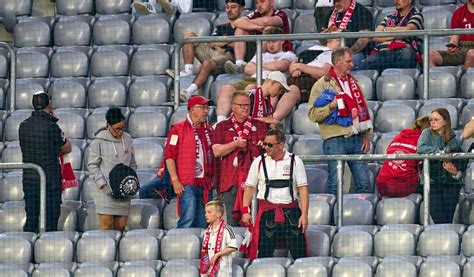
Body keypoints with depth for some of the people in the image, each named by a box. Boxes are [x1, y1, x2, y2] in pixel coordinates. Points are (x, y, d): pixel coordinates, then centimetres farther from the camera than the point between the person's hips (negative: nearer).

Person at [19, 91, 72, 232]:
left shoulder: (24, 126, 2)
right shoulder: (51, 126, -14)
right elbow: (67, 148, -2)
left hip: (29, 180, 5)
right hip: (50, 181, -5)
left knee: (30, 220, 9)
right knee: (50, 220, 1)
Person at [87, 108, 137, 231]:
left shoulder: (127, 139, 10)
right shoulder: (99, 140, -3)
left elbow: (133, 164, 18)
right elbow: (92, 165, -2)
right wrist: (102, 184, -12)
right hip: (105, 191, -4)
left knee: (121, 226, 0)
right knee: (106, 225, -11)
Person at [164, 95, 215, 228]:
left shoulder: (208, 130, 17)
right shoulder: (178, 129, -1)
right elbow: (169, 156, -6)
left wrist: (211, 179, 13)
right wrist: (175, 180, -14)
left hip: (204, 185, 6)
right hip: (186, 184, -6)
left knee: (201, 223, 5)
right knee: (188, 219, -16)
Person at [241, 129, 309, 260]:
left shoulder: (295, 162, 2)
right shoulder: (259, 162, 5)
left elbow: (303, 189, 0)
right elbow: (249, 187, 9)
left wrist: (304, 214, -8)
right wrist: (245, 211, -1)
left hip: (290, 210, 0)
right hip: (267, 210, 0)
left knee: (299, 252, -2)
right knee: (264, 253, -4)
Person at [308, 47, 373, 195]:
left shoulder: (353, 82, 17)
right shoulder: (322, 85, -1)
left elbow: (363, 110, 20)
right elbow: (313, 114, -7)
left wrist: (367, 136, 11)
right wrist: (331, 106, -20)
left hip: (356, 138, 5)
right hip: (335, 140, -5)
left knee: (364, 182, 3)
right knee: (335, 184, -4)